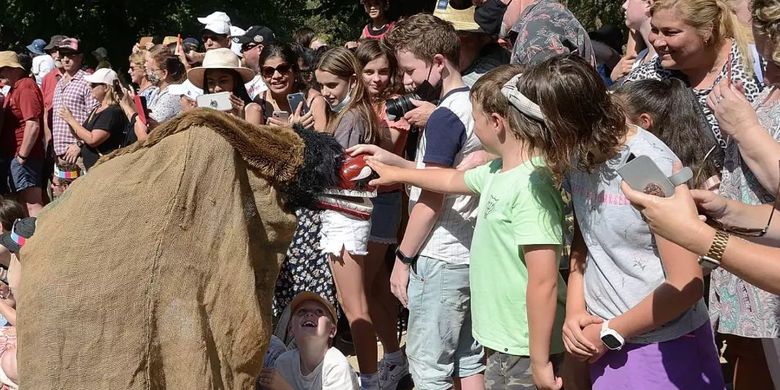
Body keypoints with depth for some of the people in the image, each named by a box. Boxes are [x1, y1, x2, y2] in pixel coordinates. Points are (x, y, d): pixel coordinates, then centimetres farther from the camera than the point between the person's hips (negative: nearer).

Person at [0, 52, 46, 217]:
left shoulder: (26, 87, -14)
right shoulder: (14, 88, 17)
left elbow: (33, 125, -22)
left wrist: (22, 155, -20)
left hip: (24, 157, -10)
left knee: (32, 204, -12)